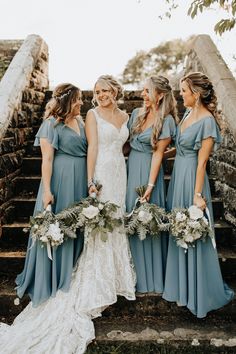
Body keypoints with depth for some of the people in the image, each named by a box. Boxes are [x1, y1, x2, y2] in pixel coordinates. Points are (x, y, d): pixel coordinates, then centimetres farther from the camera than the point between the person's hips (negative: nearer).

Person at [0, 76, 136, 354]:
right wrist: (91, 180, -17)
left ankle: (114, 275, 28)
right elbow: (92, 147, -10)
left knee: (116, 223, 12)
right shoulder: (93, 114, -2)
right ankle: (97, 283, 12)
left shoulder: (124, 116, 15)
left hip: (120, 172, 6)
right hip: (101, 171, -6)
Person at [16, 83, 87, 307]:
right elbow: (47, 159, -13)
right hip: (60, 181, -7)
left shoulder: (80, 122, 12)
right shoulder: (52, 123, -9)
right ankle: (51, 281, 21)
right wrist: (47, 191, -18)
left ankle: (71, 276, 33)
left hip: (81, 181, 7)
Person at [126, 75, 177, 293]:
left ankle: (150, 280, 20)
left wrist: (150, 185, -15)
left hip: (147, 171, -6)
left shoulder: (166, 121, -10)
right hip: (130, 169, 7)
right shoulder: (137, 113, 9)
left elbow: (158, 153, -13)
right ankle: (135, 275, 29)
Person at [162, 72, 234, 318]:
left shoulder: (207, 121, -16)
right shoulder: (188, 114, 9)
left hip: (191, 177, -9)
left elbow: (202, 161, -19)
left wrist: (198, 194, -18)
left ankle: (199, 293, 23)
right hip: (178, 174, 9)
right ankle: (182, 286, 35)